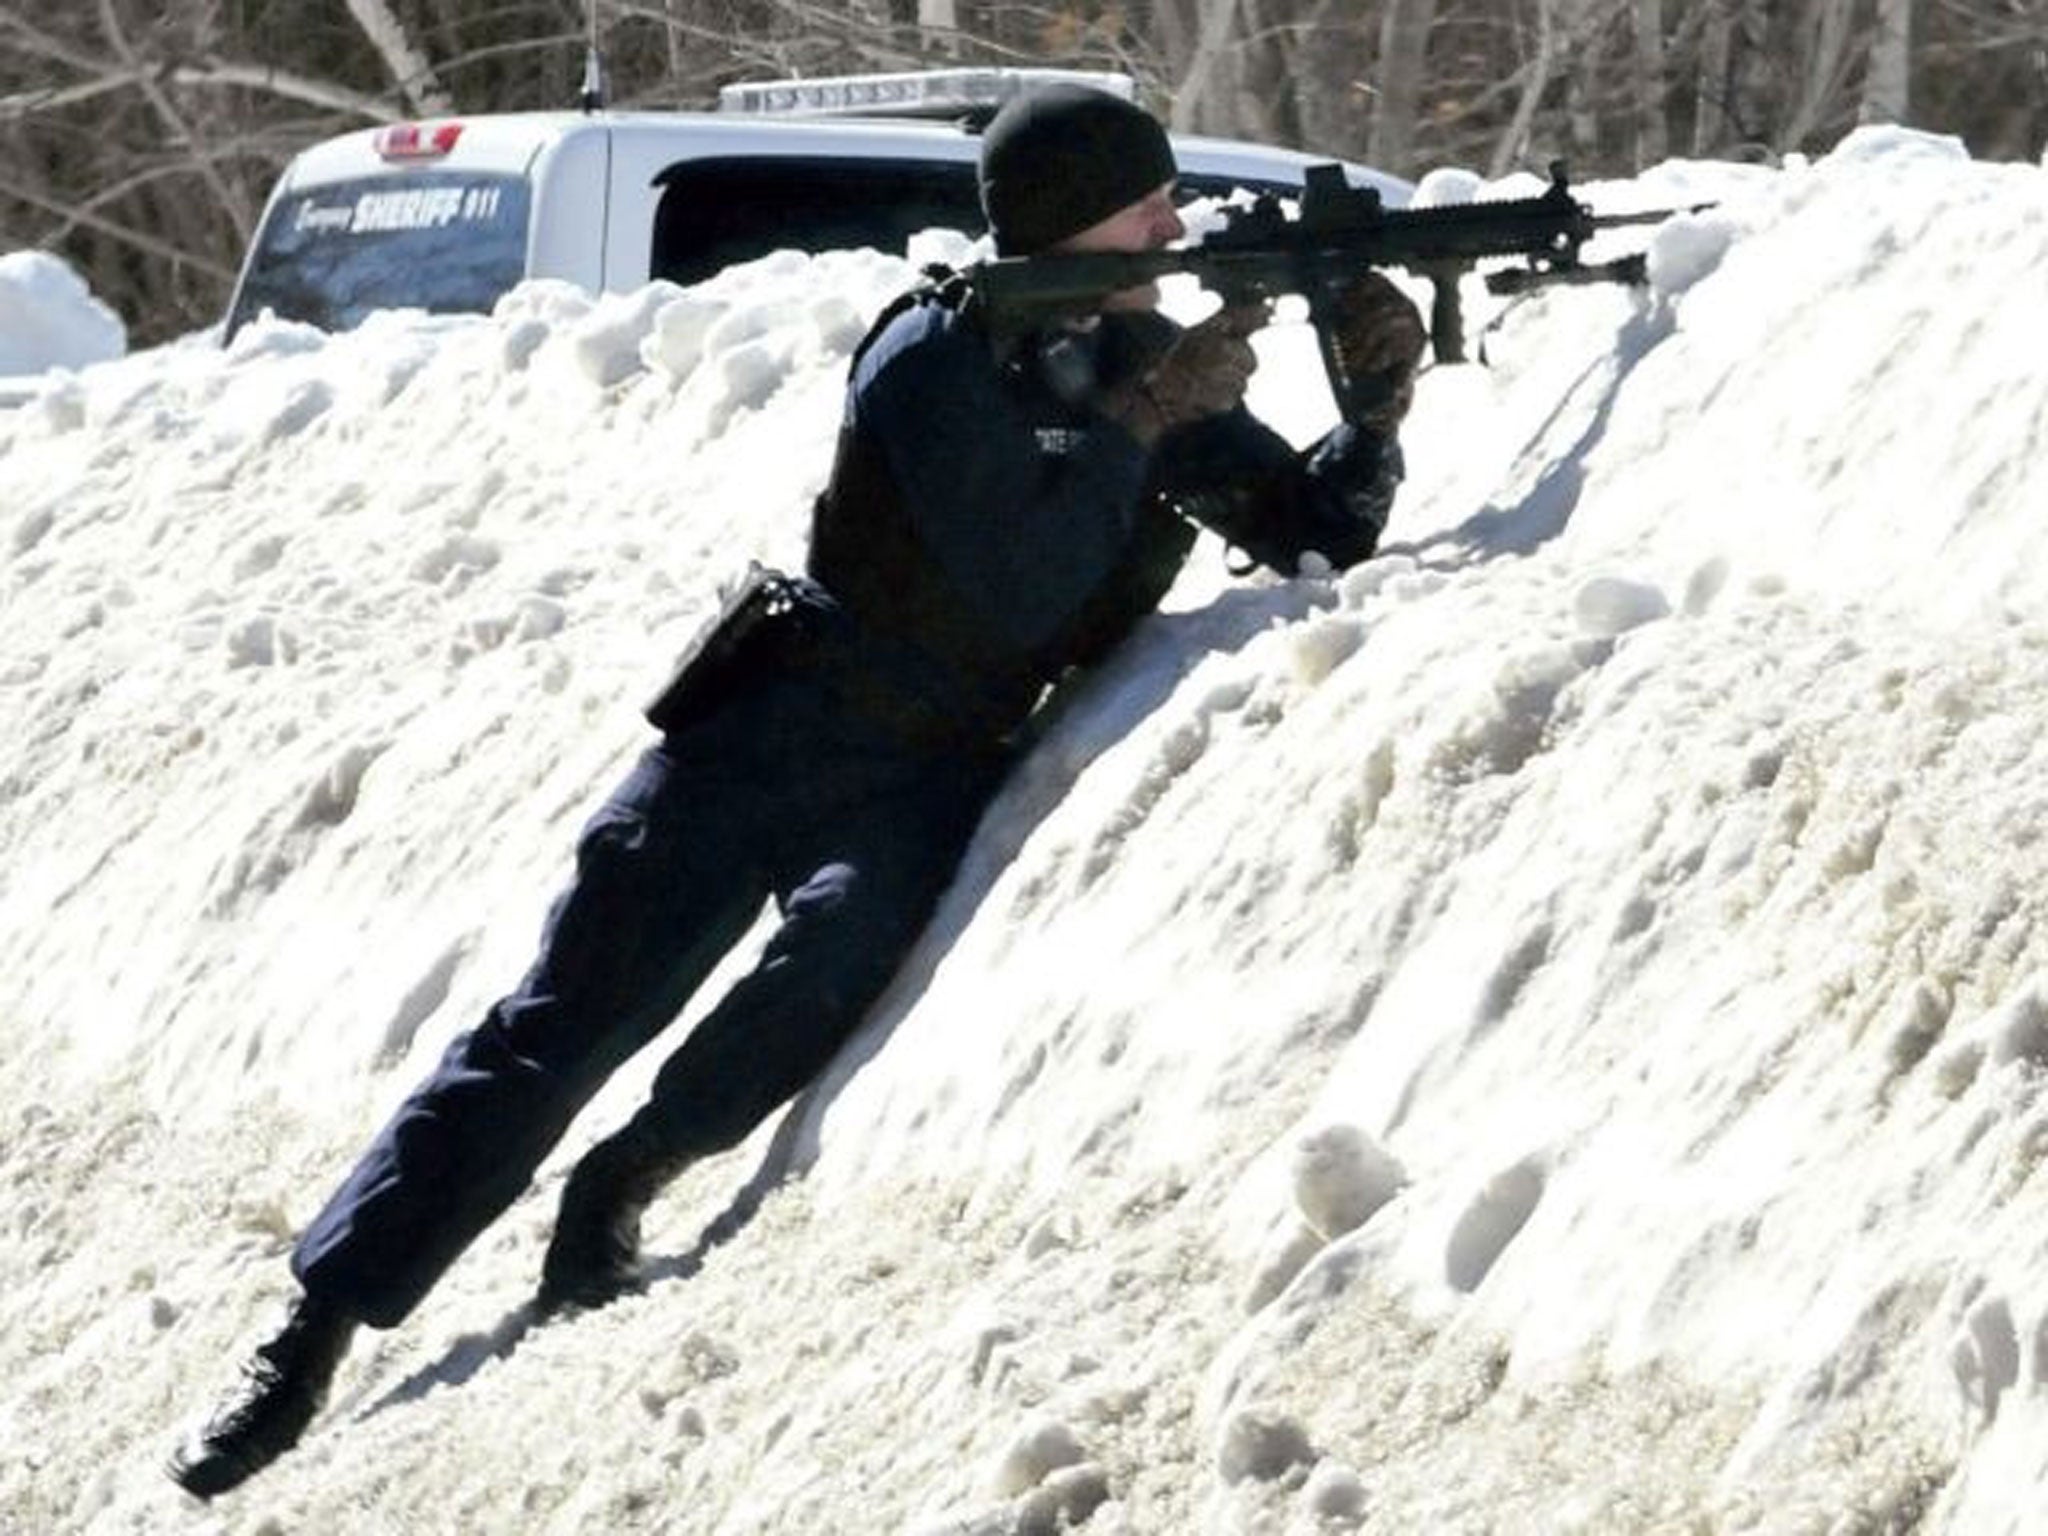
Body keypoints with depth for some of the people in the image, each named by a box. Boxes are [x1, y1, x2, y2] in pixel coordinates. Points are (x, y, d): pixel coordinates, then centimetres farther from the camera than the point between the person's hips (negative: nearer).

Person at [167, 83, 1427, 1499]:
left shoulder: (1162, 371, 5)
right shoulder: (937, 357, -12)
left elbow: (1316, 536, 4)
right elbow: (1018, 587, -21)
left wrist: (1380, 400, -12)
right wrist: (1134, 423, -22)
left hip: (933, 782, 3)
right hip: (777, 732, -3)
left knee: (852, 943, -32)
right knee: (556, 1028, -9)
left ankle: (624, 1182, -11)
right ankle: (312, 1338, -7)